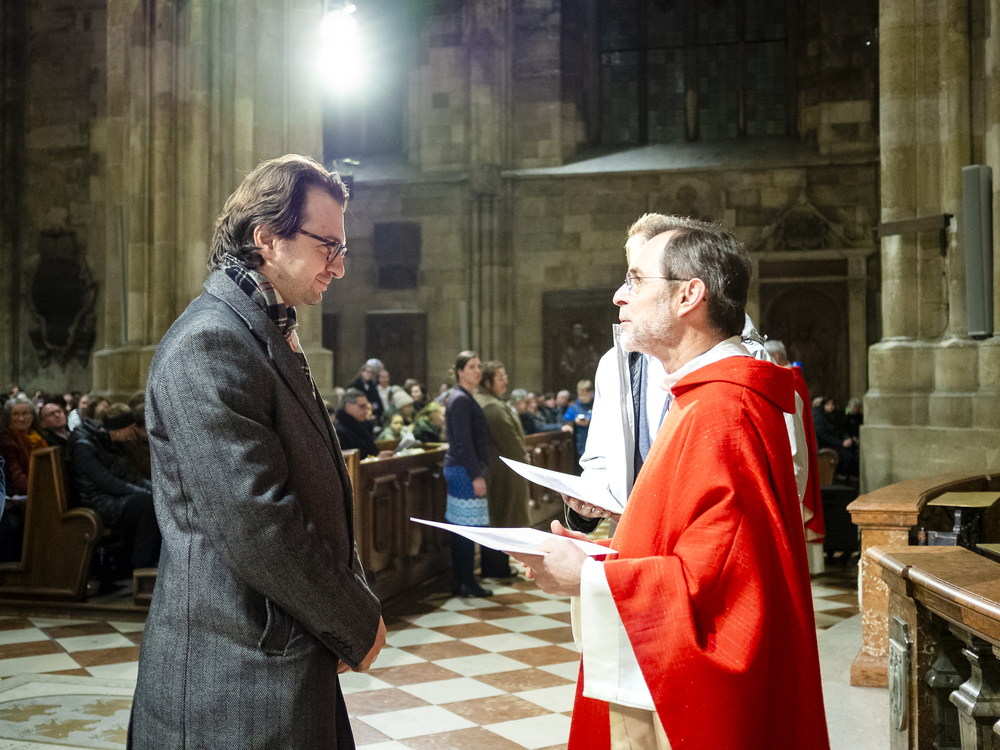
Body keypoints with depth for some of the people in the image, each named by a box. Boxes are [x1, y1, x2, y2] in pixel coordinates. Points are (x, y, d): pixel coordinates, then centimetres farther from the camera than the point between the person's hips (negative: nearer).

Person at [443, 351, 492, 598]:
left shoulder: (465, 398, 17)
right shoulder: (460, 400, -14)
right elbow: (463, 442, -19)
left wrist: (477, 471, 22)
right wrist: (476, 475, -20)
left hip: (461, 469, 10)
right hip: (464, 470, -10)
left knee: (461, 528, 12)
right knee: (467, 527, -6)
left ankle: (460, 582, 17)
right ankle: (466, 583, 0)